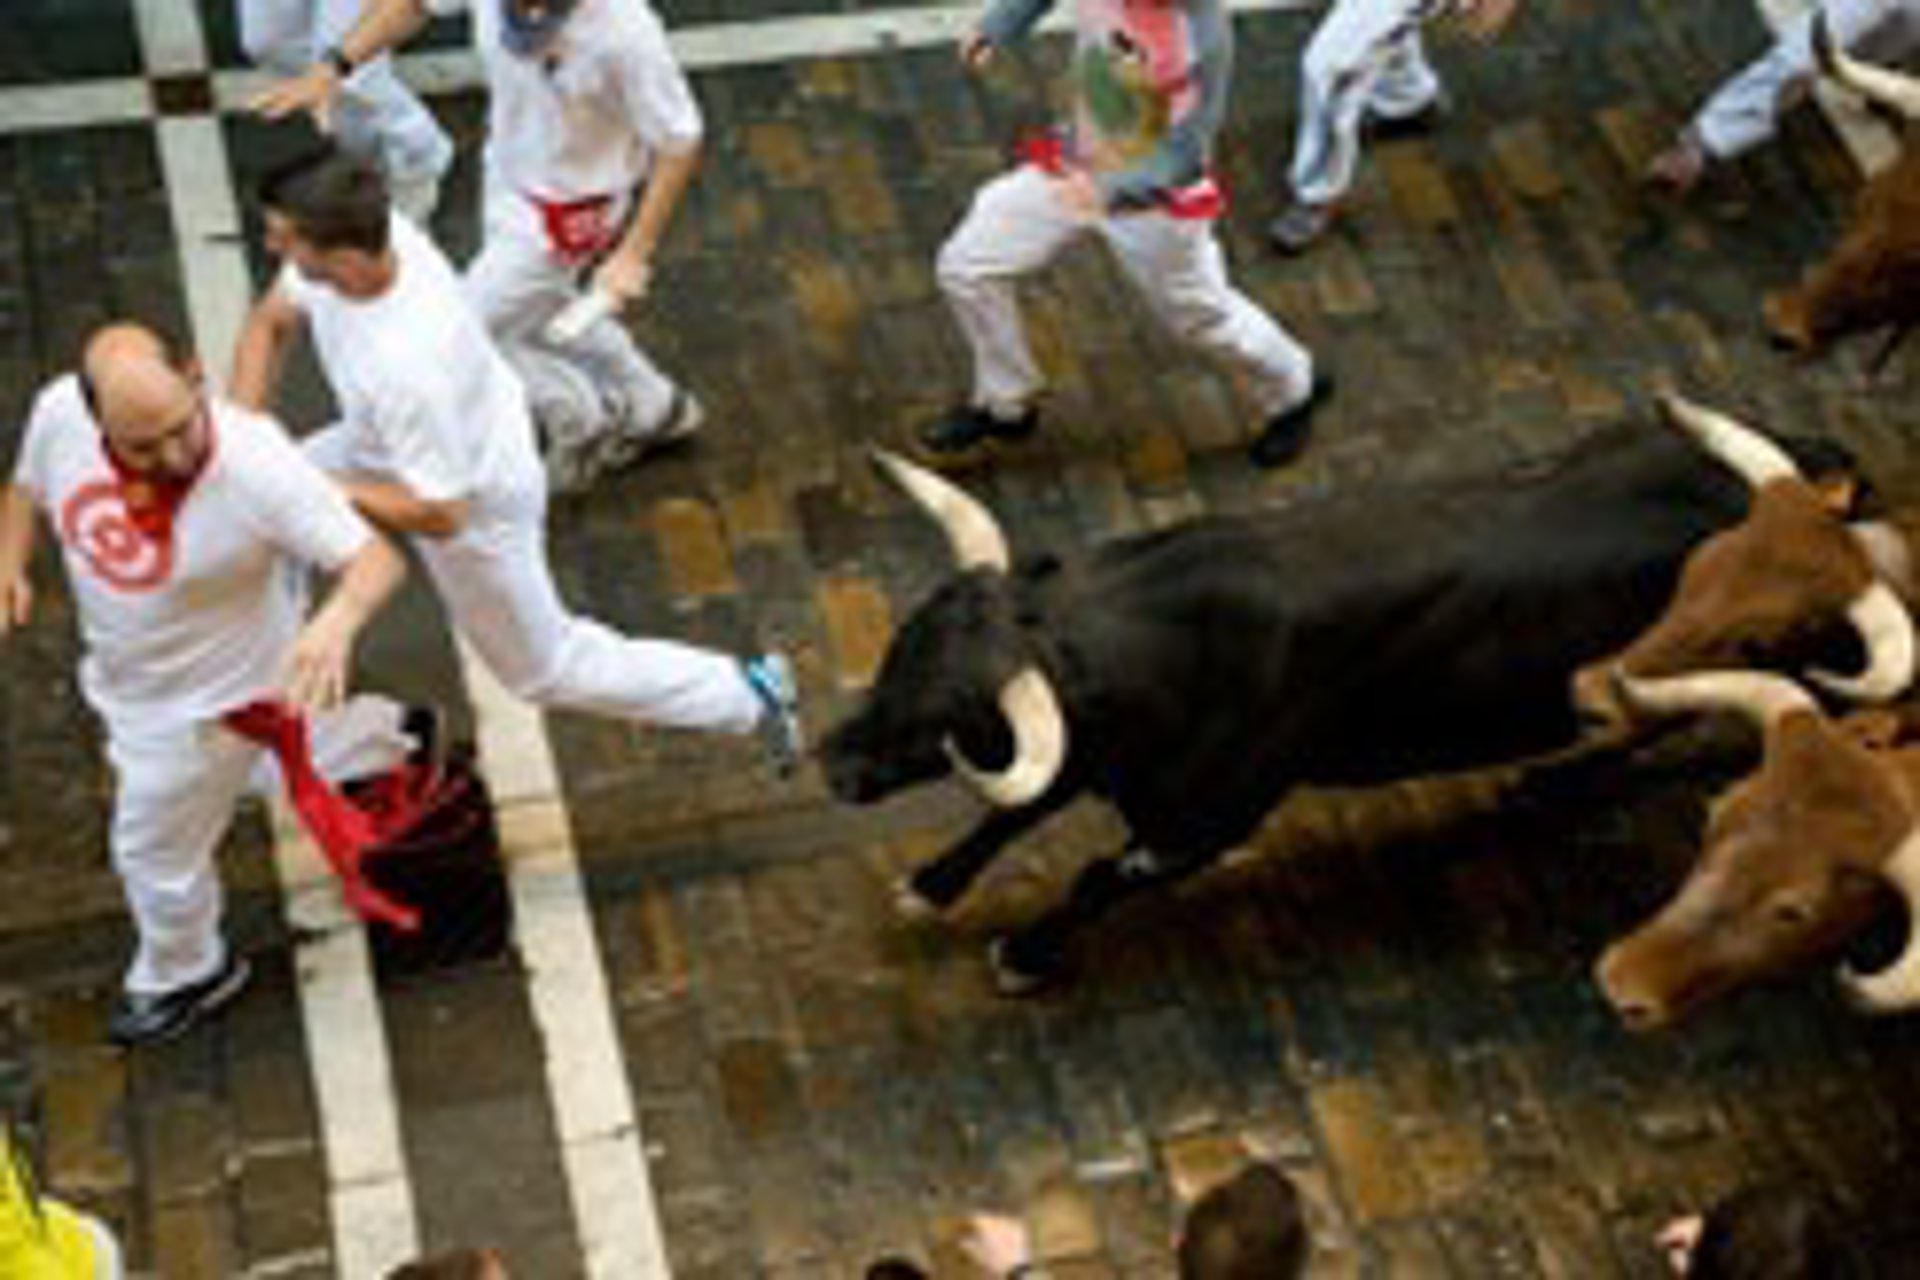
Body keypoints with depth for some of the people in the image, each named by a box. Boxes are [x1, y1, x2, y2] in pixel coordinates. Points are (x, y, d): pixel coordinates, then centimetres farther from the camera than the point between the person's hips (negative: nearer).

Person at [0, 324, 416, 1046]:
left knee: (156, 848, 15)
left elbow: (375, 558, -37)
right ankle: (380, 738, 53)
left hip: (212, 699, -6)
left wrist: (337, 620, -59)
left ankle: (182, 976, 51)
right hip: (122, 678, 7)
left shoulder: (257, 465, -39)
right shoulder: (60, 412, -22)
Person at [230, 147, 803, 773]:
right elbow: (271, 321, -4)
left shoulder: (405, 366, -46)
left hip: (478, 501, -8)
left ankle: (746, 692, 26)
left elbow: (439, 514, -35)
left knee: (545, 668, 13)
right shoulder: (357, 232, -23)